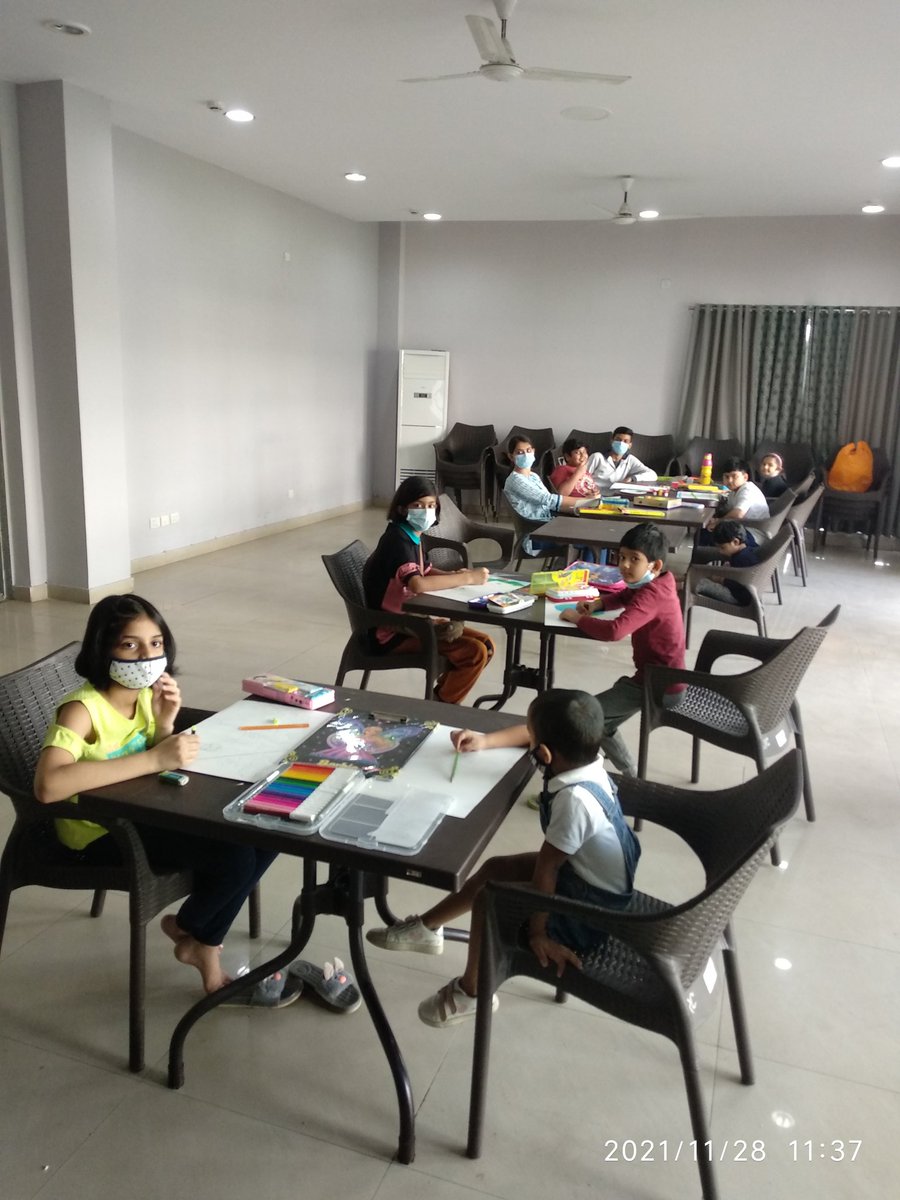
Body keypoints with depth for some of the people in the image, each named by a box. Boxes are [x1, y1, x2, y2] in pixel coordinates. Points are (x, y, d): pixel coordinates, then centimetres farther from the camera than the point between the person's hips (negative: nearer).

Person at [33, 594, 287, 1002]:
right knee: (234, 855, -21)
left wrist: (166, 725, -19)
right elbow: (48, 786, -43)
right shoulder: (83, 709, -26)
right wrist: (155, 758, -42)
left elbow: (161, 771, 3)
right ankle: (190, 930, 12)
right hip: (100, 834, -7)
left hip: (142, 812, 7)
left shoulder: (145, 693, -5)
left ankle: (200, 937, 11)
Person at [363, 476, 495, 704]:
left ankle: (442, 696, 15)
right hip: (393, 634, -9)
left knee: (486, 644, 5)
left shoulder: (411, 536, 7)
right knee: (475, 653, -17)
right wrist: (467, 578, -29)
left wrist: (454, 575, -1)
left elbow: (425, 571, 22)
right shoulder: (397, 540, -21)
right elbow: (418, 584, -38)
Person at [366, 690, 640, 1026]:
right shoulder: (581, 753, -11)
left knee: (489, 898, -6)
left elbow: (545, 869, -26)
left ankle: (471, 992, 17)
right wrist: (485, 741, 5)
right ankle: (426, 928, 34)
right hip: (586, 873, 9)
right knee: (495, 869, 14)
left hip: (594, 907, -9)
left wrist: (537, 931, -17)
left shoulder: (575, 799, -36)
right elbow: (531, 734, 11)